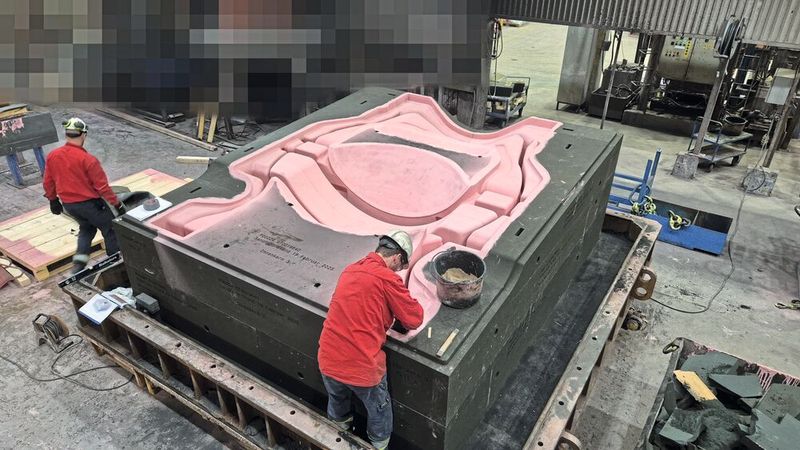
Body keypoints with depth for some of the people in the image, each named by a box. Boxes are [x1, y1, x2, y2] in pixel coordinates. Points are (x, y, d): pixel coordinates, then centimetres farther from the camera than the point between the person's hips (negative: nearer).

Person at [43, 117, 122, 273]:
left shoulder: (52, 156, -3)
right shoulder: (88, 159, -22)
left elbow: (48, 182, 7)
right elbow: (102, 186, -19)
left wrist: (53, 200, 22)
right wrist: (117, 204, -10)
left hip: (68, 204, 7)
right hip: (89, 203, -6)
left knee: (86, 227, 27)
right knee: (110, 230, 12)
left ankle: (80, 260, 15)